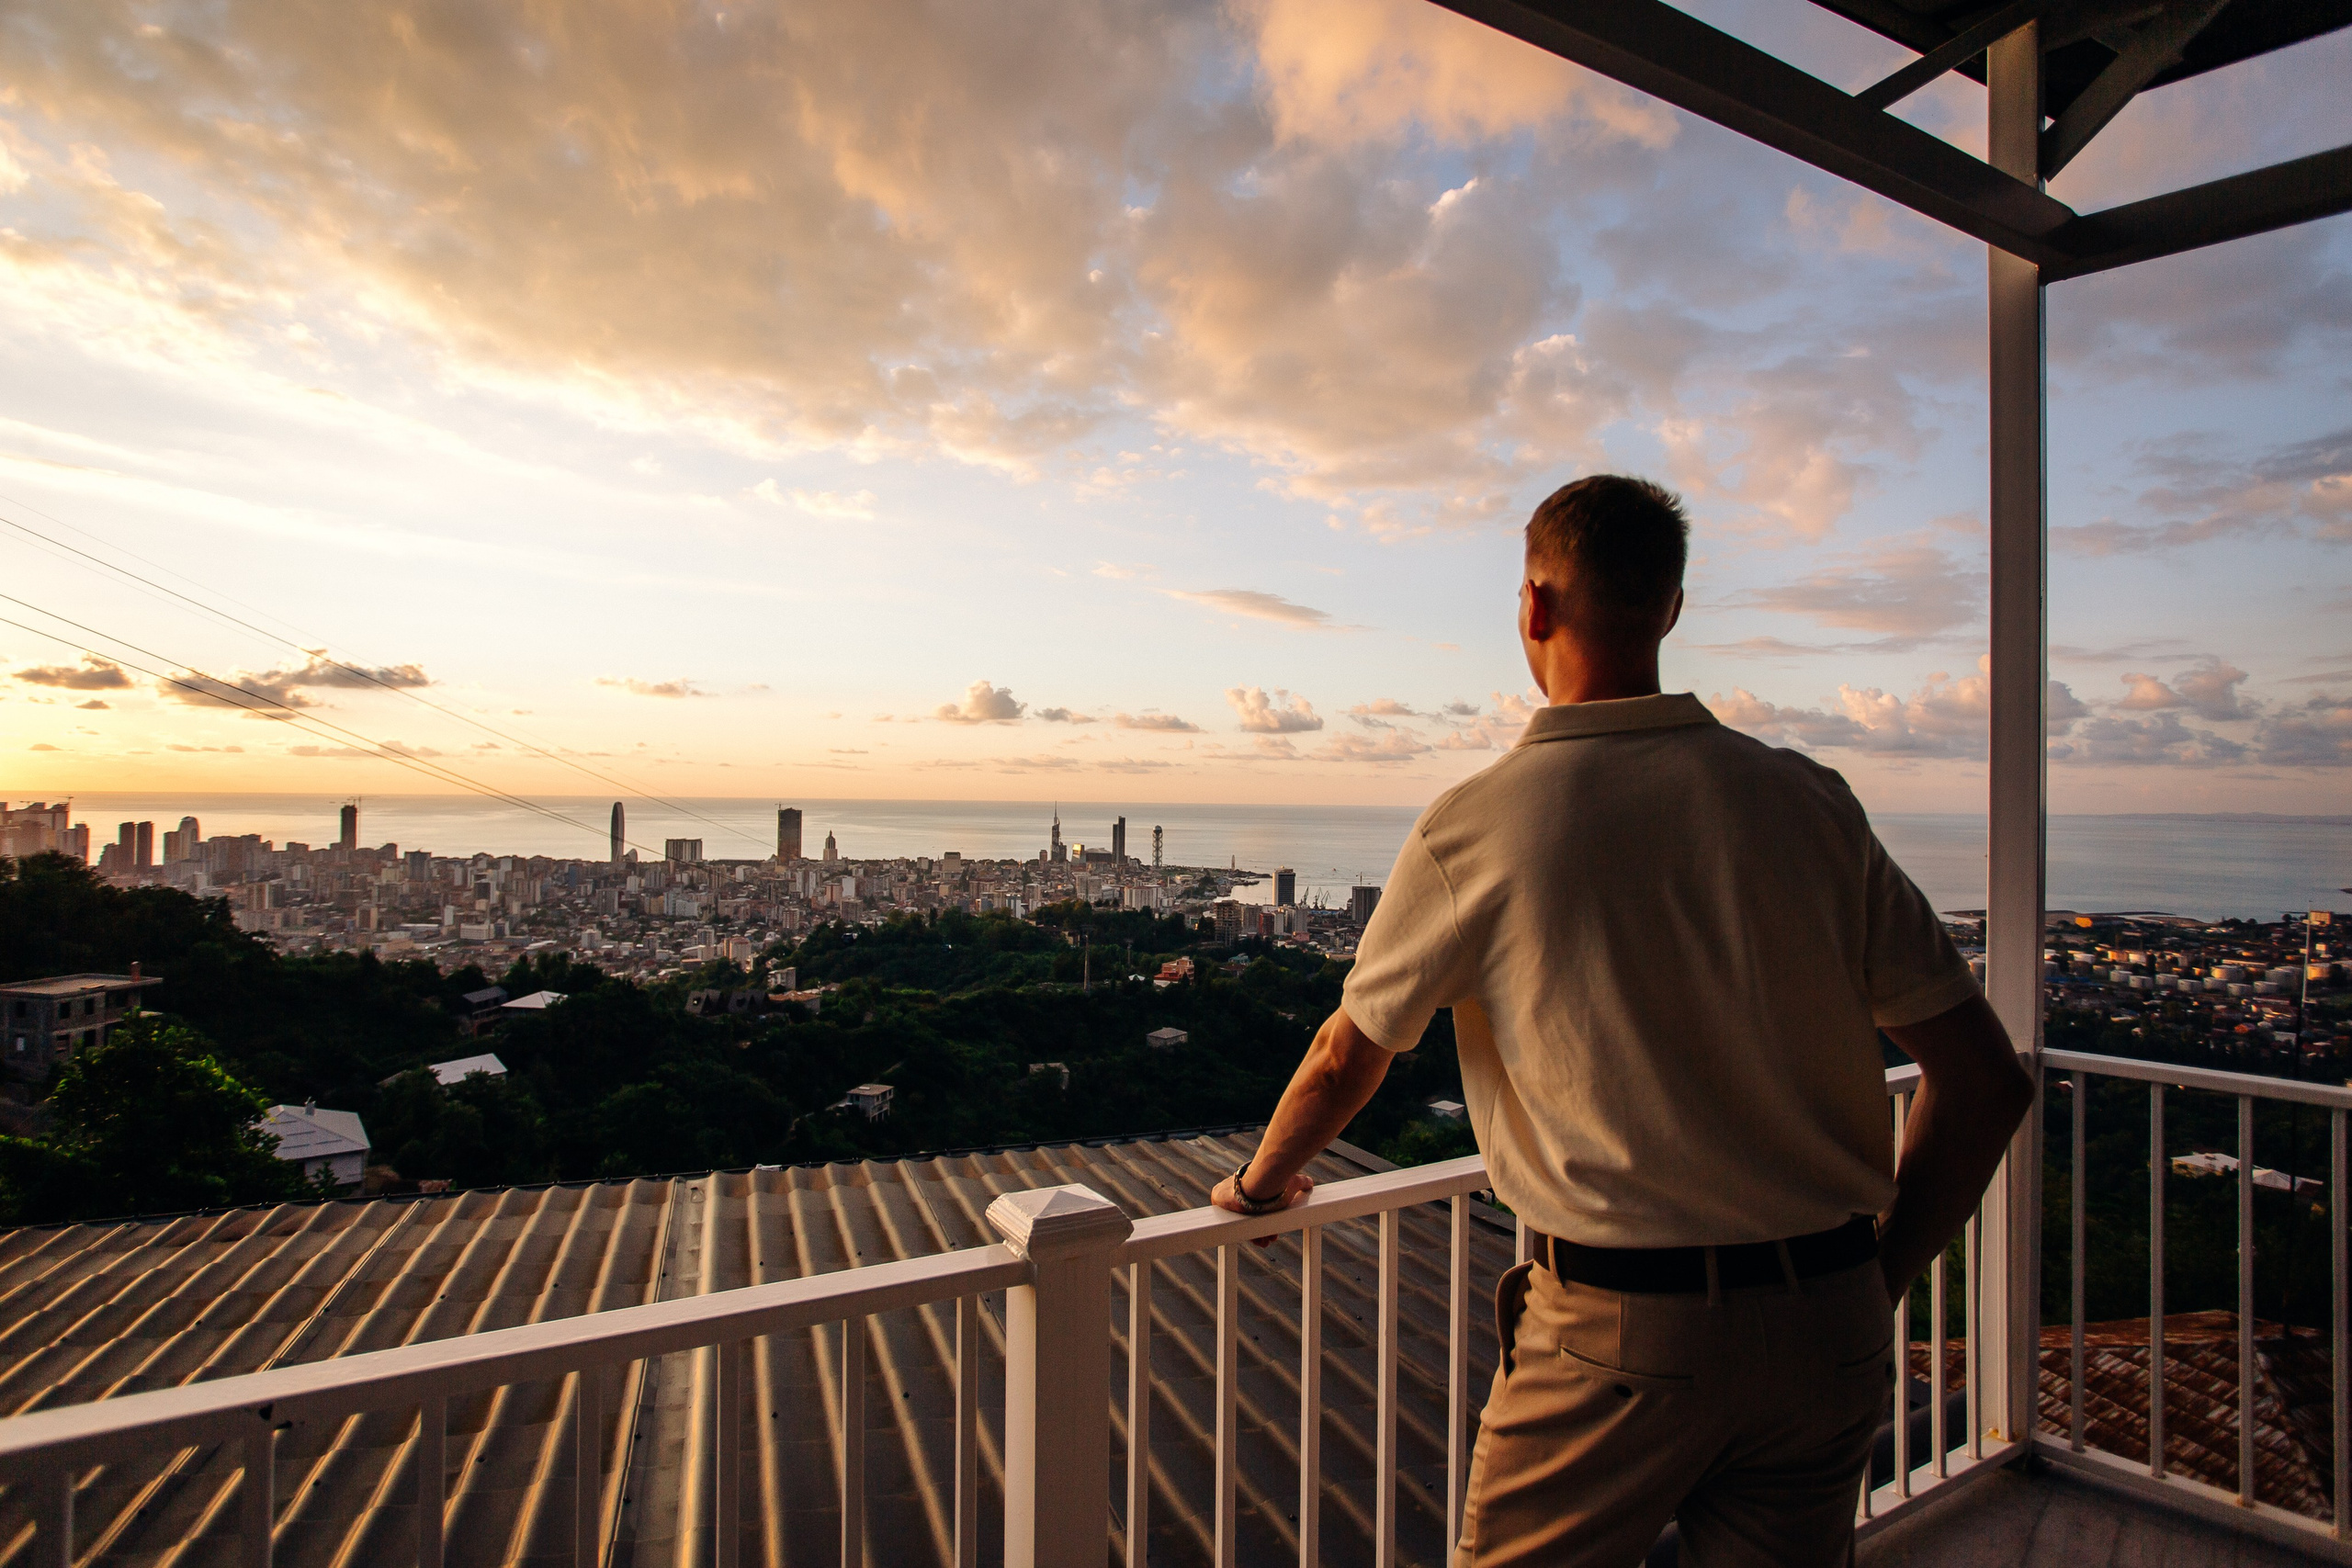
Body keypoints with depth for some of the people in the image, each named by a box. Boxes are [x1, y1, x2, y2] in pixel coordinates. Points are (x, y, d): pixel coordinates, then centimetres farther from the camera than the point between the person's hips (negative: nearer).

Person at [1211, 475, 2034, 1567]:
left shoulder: (1475, 826, -12)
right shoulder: (1808, 801, -2)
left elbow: (1345, 1061, 0)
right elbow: (1984, 1079, 2)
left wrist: (1263, 1181, 20)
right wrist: (1873, 1289, 11)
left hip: (1623, 1335, -4)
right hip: (1829, 1337, 5)